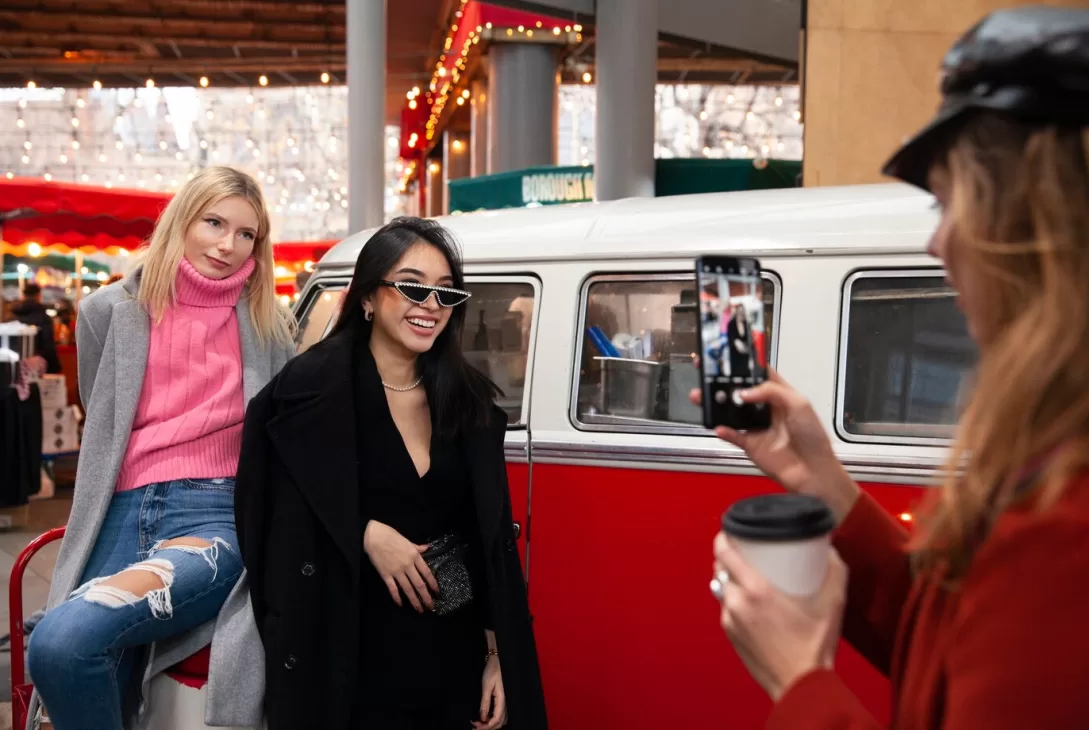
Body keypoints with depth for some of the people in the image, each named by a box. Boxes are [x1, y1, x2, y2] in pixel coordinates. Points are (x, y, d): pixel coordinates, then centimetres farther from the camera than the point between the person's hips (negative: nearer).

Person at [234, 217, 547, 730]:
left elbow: (492, 543, 6)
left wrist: (498, 656, 4)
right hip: (353, 661, -4)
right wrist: (367, 534, -16)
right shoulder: (313, 389, -8)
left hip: (457, 658, 4)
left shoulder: (470, 401, 5)